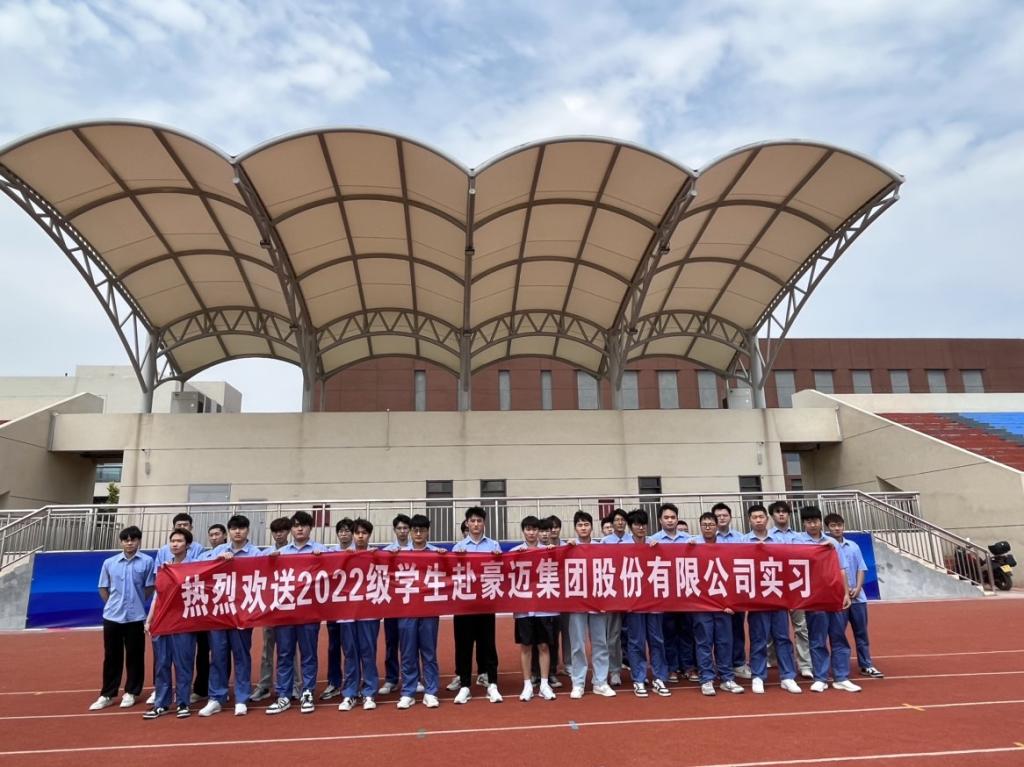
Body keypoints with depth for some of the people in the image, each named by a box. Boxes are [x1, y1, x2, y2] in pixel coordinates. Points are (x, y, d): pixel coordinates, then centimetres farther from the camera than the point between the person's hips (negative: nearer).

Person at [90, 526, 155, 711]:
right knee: (111, 657, 10)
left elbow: (149, 588, 1)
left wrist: (136, 603, 3)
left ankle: (130, 693, 18)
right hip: (112, 617, 2)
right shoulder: (109, 562, 3)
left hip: (135, 617, -2)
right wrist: (113, 604, 7)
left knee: (135, 656, 6)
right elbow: (103, 589, 12)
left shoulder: (147, 561, -5)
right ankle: (107, 695, 20)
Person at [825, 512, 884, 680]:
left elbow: (861, 569, 7)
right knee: (838, 633, 2)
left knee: (861, 632, 9)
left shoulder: (854, 546, 9)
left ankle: (866, 666, 18)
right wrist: (844, 590, -13)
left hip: (858, 596, 4)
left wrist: (857, 588, -7)